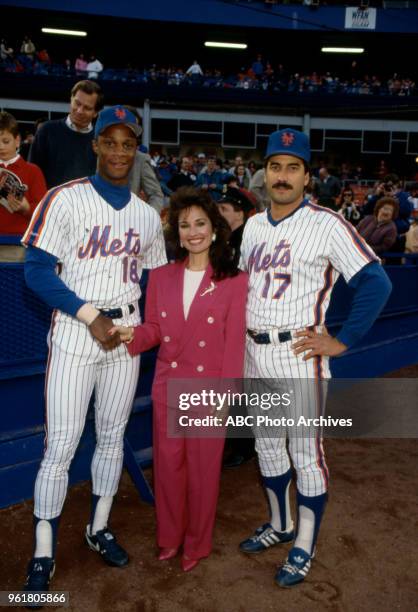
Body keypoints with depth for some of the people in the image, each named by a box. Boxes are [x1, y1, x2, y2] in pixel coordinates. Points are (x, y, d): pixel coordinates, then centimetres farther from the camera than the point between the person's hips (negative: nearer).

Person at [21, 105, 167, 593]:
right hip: (74, 333, -4)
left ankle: (98, 530, 32)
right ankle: (43, 554, 14)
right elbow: (36, 270, -11)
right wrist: (90, 315, -16)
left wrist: (147, 326, 0)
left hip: (126, 334, 5)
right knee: (61, 444, -3)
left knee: (113, 435, 13)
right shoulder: (65, 200, -6)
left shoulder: (148, 215, 9)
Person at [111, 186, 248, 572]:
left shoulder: (234, 281, -7)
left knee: (203, 469, 11)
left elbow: (234, 342, -8)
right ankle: (170, 537, 36)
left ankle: (197, 543, 32)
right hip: (168, 388, 3)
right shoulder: (161, 277, 4)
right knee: (168, 464, 13)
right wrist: (132, 335, -16)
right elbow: (155, 329, 7)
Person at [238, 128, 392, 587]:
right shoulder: (253, 226, 10)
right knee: (267, 445, 18)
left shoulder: (326, 224, -11)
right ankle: (279, 525, 39)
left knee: (306, 453, 4)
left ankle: (304, 547, 23)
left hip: (299, 357, -6)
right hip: (254, 356, 7)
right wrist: (240, 334, 12)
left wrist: (342, 341, -16)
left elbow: (375, 282, -16)